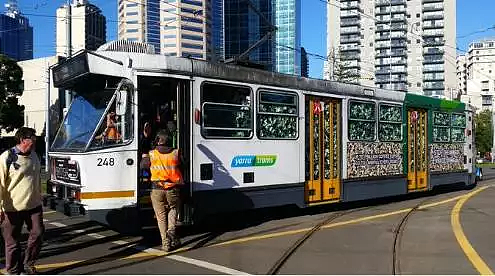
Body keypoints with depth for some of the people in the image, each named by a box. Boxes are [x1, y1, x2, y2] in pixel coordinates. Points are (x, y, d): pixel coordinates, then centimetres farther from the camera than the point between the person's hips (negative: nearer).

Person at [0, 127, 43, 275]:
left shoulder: (33, 156, 9)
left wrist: (39, 199, 23)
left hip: (34, 205, 6)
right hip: (13, 208, -6)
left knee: (38, 232, 4)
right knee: (13, 241, 6)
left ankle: (28, 264, 24)